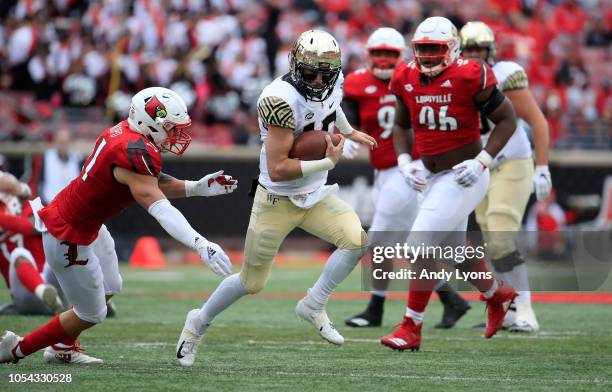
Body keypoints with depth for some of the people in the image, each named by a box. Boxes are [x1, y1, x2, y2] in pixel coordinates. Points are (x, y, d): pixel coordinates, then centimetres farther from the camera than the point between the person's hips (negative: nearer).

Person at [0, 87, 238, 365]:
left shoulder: (125, 132, -2)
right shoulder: (134, 152, -31)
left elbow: (156, 184, 10)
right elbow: (159, 208, -39)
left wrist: (197, 188, 0)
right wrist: (201, 245, -47)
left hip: (88, 225, 10)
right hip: (68, 237, -10)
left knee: (108, 289, 28)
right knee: (91, 314, 8)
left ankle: (62, 346, 48)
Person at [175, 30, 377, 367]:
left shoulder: (332, 86, -6)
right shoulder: (283, 100, -30)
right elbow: (277, 169, -31)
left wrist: (348, 131, 25)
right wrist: (328, 162, -28)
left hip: (315, 196, 6)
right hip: (277, 201, -6)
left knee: (356, 240, -20)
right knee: (252, 282, 8)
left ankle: (313, 305, -1)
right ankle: (199, 323, 33)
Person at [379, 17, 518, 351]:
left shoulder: (469, 77, -18)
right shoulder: (407, 80, -1)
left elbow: (507, 119, -10)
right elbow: (402, 126, 16)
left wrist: (482, 161, -19)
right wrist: (406, 162, -1)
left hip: (463, 176, -7)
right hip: (430, 176, 7)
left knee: (421, 244, -15)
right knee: (453, 248, 20)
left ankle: (411, 329, -7)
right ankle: (496, 295, 47)